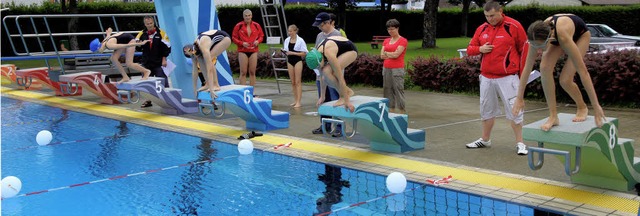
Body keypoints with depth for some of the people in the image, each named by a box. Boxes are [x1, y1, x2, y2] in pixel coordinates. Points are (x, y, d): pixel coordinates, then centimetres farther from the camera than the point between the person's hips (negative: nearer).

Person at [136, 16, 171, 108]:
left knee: (163, 82, -1)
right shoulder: (142, 34, 3)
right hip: (146, 63, 4)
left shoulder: (161, 33, -6)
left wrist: (164, 59, -8)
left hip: (159, 63, -4)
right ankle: (148, 100, 23)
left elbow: (166, 47, -5)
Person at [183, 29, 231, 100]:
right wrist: (195, 89, -5)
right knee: (201, 60, -8)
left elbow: (209, 69, -39)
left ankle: (216, 85, -18)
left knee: (209, 59, -25)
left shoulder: (203, 48, -36)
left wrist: (211, 90, -40)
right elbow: (194, 71, -7)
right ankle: (208, 84, -3)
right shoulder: (194, 48, -13)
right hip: (216, 40, 8)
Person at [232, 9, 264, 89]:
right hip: (242, 51, -2)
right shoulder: (239, 26, -3)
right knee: (243, 72, -3)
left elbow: (261, 36, 13)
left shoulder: (256, 25, 4)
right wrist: (242, 43, -14)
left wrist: (258, 41, -7)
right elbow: (234, 38, 1)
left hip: (253, 51, 3)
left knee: (252, 72, 6)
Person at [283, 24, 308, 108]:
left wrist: (293, 53, -19)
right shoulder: (287, 40, 6)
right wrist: (285, 52, -10)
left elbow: (304, 53, -10)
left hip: (297, 61, -5)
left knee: (298, 82, -5)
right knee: (293, 82, 9)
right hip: (290, 61, 5)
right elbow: (286, 51, 13)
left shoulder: (300, 40, -8)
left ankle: (298, 101, -5)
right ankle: (295, 100, 17)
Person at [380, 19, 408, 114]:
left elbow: (396, 54, -12)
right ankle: (391, 111, 9)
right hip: (386, 68, 6)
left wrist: (386, 53, 2)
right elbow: (382, 55, 6)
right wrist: (392, 54, -6)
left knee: (399, 90, -9)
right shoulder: (386, 41, 16)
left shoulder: (403, 41, -2)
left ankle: (402, 112, -5)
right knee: (388, 90, 5)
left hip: (397, 69, -6)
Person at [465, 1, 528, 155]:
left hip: (507, 77, -5)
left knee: (514, 110, -4)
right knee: (486, 109, 15)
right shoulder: (482, 29, 8)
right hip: (486, 77, 5)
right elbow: (470, 49, 14)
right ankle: (485, 140, 29)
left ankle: (519, 143, 6)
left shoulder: (513, 26, -7)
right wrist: (480, 49, -9)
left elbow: (524, 50, -3)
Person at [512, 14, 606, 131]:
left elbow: (582, 71, -42)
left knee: (565, 80, -19)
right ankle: (553, 116, -16)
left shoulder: (563, 37, -45)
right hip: (556, 37, 4)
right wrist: (519, 98, -19)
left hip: (581, 35, -4)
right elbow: (527, 67, -23)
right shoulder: (538, 36, -33)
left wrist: (596, 106, -40)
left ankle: (582, 108, 14)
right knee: (545, 67, -25)